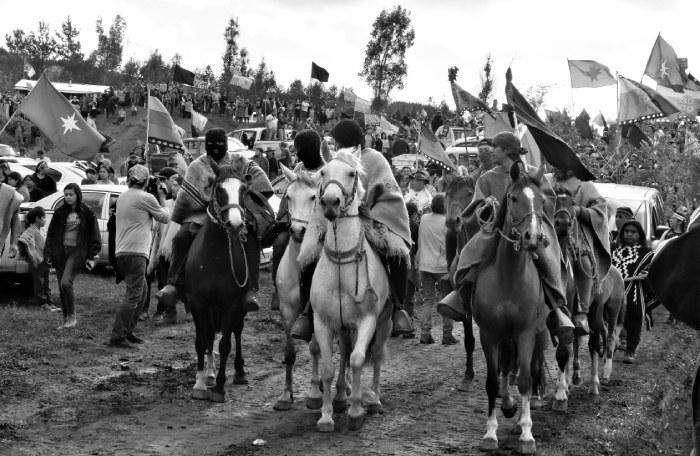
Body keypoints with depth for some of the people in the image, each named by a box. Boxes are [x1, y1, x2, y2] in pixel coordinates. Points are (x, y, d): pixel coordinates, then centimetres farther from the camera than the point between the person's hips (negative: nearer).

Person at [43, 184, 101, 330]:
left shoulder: (86, 213, -1)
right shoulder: (60, 212, 8)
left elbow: (93, 236, 2)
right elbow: (51, 234, 11)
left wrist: (91, 256, -4)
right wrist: (48, 254, 4)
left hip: (77, 252, -4)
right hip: (60, 252, 4)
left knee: (66, 283, -19)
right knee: (61, 288, 5)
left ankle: (71, 316, -5)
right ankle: (66, 319, 15)